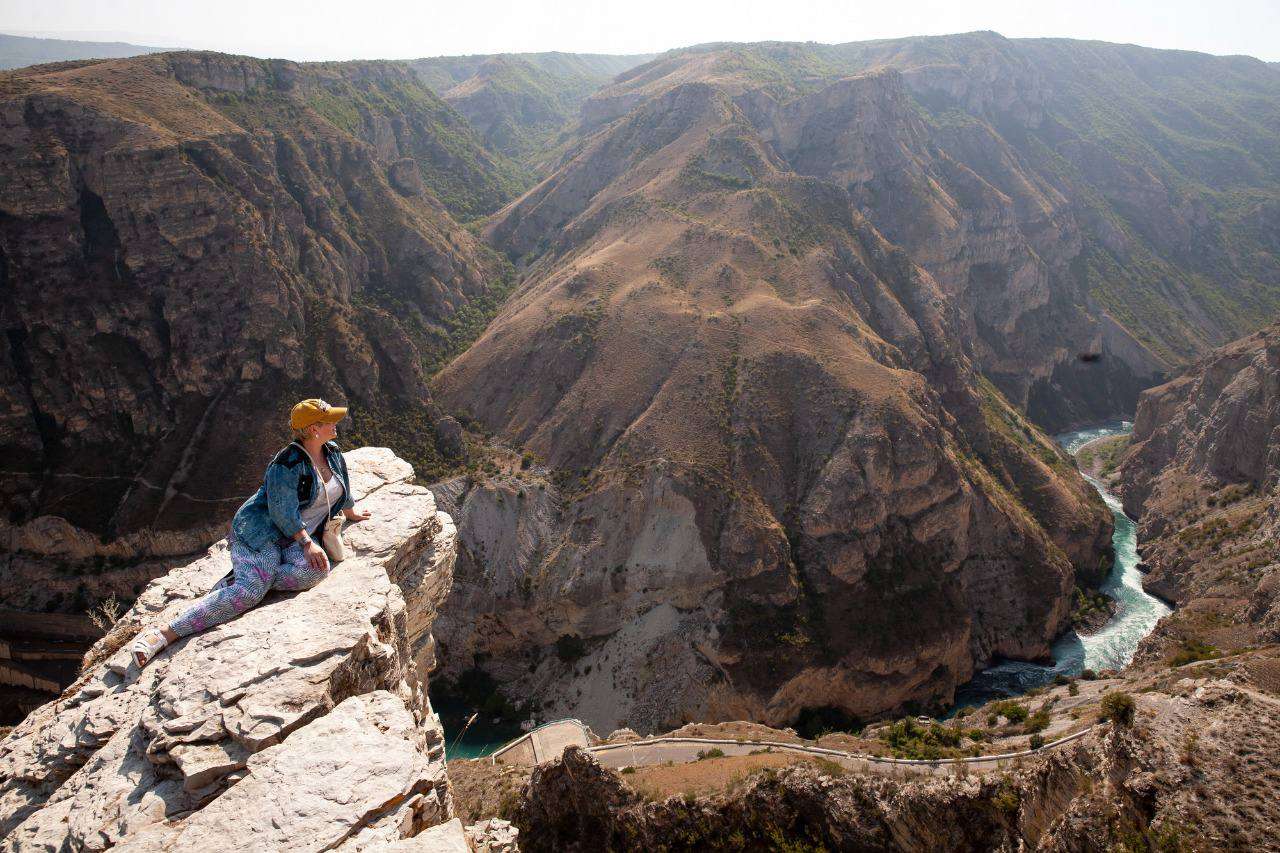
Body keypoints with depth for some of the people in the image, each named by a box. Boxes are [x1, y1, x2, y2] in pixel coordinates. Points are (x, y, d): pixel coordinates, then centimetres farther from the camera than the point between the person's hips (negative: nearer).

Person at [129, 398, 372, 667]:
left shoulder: (333, 453, 8)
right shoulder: (289, 463, -15)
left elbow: (343, 487, 27)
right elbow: (283, 510, -20)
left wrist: (351, 513, 40)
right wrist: (307, 543, -24)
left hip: (300, 535, 7)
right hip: (261, 530, -7)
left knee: (315, 570, -30)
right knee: (249, 592, -29)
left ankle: (245, 578, -18)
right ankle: (165, 633, -29)